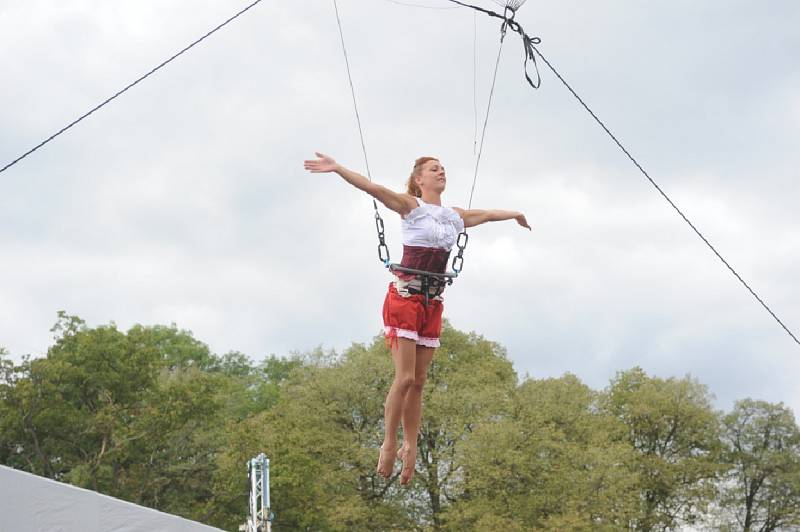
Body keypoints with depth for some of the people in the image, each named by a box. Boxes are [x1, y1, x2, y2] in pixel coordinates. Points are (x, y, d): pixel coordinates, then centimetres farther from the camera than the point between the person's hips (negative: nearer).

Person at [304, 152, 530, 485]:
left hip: (433, 303, 6)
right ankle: (389, 444, -1)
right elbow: (374, 189, -13)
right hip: (404, 297, -6)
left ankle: (410, 448, 11)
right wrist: (337, 169, -26)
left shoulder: (456, 216, 18)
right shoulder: (410, 206, 0)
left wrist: (514, 214, 54)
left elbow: (485, 215, 37)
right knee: (405, 377, -12)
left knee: (418, 381, 5)